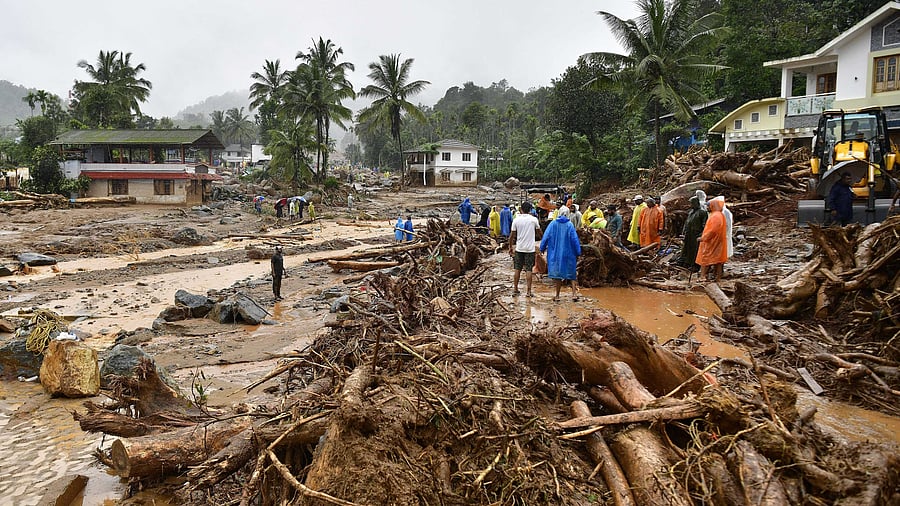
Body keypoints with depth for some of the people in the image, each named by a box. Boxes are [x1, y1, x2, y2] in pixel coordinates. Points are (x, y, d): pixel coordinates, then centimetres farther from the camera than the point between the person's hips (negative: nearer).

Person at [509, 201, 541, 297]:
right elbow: (539, 233, 5)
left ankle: (515, 289, 16)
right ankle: (528, 291, 2)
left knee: (517, 269, 10)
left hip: (519, 248, 1)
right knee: (529, 270, 2)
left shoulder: (516, 220, -3)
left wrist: (510, 247, 11)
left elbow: (512, 236, 0)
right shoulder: (534, 219, -5)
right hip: (530, 249, -1)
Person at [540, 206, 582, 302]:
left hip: (555, 253, 1)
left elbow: (546, 237, -2)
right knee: (572, 273, 10)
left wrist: (542, 248, 10)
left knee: (557, 273, 7)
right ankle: (574, 293, 2)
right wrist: (578, 253, 2)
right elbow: (575, 239, -5)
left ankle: (557, 296, 10)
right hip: (568, 253, 0)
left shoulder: (553, 224, -4)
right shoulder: (570, 225, -6)